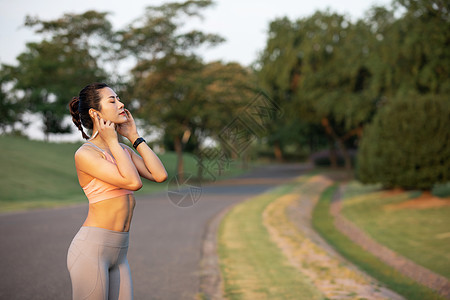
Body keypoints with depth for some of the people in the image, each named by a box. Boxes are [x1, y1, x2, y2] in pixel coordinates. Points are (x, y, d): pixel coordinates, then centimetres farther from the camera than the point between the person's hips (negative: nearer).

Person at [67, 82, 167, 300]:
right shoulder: (85, 154, -10)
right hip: (90, 249, -8)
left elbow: (160, 175, 1)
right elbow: (133, 182, -19)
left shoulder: (123, 151, 15)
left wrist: (134, 137, 6)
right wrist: (112, 142, -10)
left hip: (118, 254, 8)